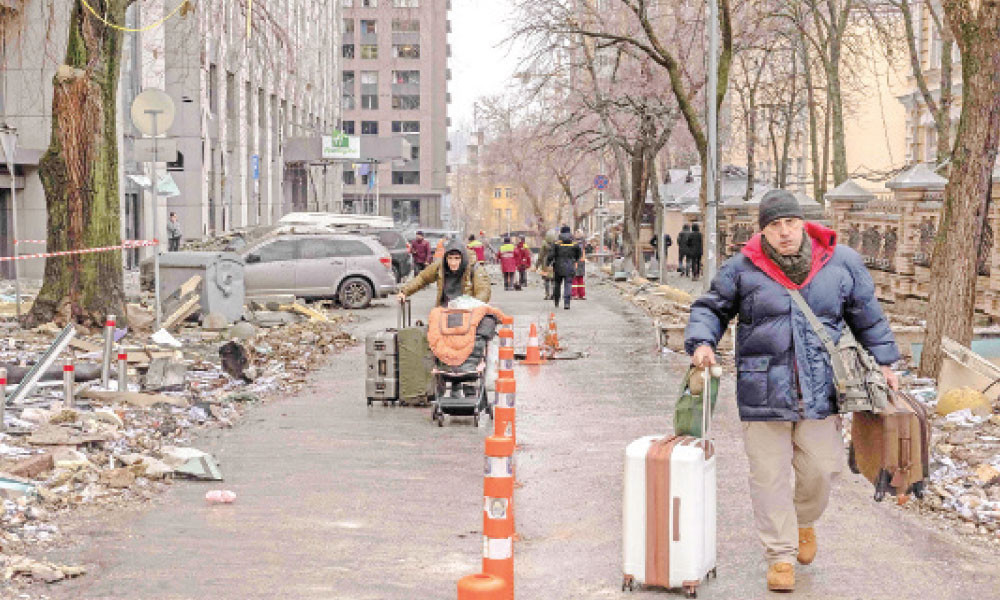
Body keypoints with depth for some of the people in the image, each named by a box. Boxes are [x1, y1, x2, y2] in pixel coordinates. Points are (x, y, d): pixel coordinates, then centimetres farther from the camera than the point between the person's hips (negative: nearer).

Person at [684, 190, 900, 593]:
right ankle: (780, 556, 15)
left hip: (820, 390, 2)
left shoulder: (841, 264, 3)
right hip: (763, 391, -1)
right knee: (770, 476, 2)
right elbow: (711, 308, 8)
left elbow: (867, 317, 13)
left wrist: (883, 362, 13)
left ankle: (805, 521, 40)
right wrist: (702, 341, -10)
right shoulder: (742, 269, -3)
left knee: (821, 469, 8)